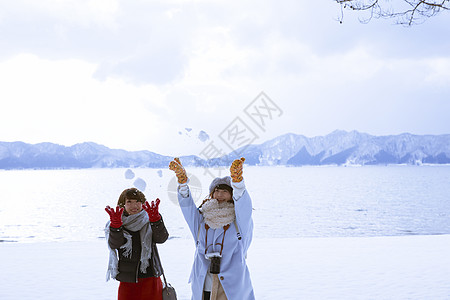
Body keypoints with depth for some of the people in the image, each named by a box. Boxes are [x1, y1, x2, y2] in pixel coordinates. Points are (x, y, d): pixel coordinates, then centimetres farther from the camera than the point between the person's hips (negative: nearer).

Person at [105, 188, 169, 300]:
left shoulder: (149, 222, 4)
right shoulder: (114, 224, 4)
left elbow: (161, 238, -14)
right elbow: (114, 244, -13)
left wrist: (155, 218, -30)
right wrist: (116, 224, -30)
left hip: (150, 277, 0)